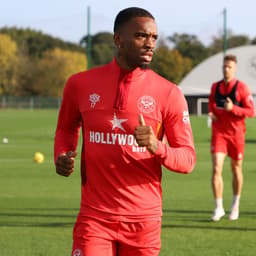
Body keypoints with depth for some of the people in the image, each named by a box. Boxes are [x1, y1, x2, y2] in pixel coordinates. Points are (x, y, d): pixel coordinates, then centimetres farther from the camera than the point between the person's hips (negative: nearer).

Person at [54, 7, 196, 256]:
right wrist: (61, 156, 0)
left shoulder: (168, 93, -3)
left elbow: (187, 159, -2)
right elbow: (66, 128, 22)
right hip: (95, 215, 0)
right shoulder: (80, 84, 2)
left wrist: (157, 147, -22)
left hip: (144, 220, 0)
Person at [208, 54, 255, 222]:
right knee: (216, 169, -12)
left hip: (236, 134, -2)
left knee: (236, 169, 10)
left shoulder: (242, 88, -6)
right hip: (219, 133, 2)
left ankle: (235, 205, 29)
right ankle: (219, 208, -9)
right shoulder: (215, 87, 6)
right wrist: (212, 112, 1)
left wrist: (233, 108, -22)